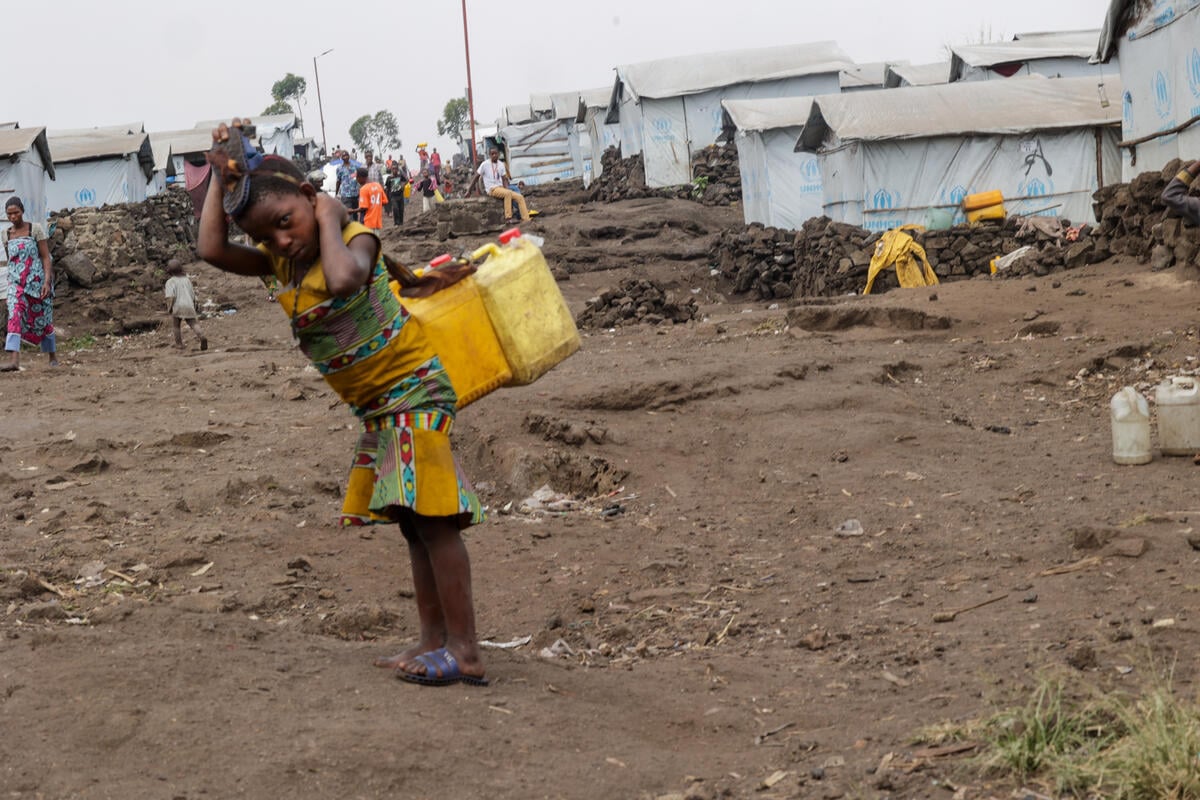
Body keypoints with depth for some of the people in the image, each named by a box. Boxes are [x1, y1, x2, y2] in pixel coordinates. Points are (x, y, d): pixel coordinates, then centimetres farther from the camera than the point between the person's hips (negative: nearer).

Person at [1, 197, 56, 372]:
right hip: (16, 282, 2)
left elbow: (46, 257, -7)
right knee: (14, 315, -17)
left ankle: (53, 356, 27)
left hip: (37, 280, -2)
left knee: (42, 319, 8)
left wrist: (47, 281, -17)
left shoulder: (35, 229, -4)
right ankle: (15, 360, -29)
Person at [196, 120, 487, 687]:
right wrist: (221, 175, -5)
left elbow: (344, 279, -41)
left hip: (413, 385, -9)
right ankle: (434, 640, 19)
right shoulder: (279, 261, 5)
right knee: (413, 521, 12)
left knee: (429, 515, -13)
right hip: (376, 405, 9)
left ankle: (464, 651, -12)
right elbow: (212, 250, -7)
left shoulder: (355, 240, -17)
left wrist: (329, 220, -25)